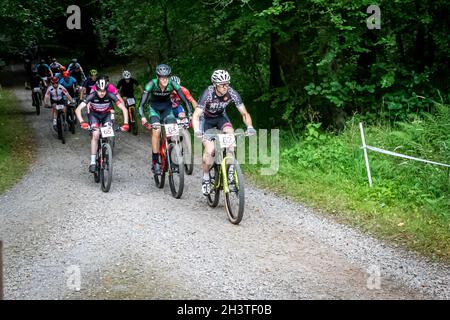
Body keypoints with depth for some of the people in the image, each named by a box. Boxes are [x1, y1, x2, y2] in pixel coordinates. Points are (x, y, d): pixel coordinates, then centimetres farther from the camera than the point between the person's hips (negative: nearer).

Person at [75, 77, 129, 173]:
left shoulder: (110, 96, -29)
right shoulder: (92, 96, -31)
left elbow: (124, 109, -28)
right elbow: (78, 109, -36)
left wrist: (125, 124, -40)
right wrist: (82, 122, -51)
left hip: (106, 115, 1)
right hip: (94, 115, -1)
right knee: (96, 135, -22)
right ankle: (93, 163, -20)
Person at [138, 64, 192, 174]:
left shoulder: (172, 84, -23)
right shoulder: (152, 84, -28)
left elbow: (185, 100, -21)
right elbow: (142, 104, -31)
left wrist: (190, 114, -36)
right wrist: (143, 117, -49)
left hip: (167, 108, 2)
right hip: (154, 107, -2)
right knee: (156, 130, -25)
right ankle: (155, 162, -18)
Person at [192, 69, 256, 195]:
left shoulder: (232, 93, -25)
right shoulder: (208, 94, -32)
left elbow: (244, 113, -21)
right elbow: (196, 115, -37)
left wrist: (250, 127, -40)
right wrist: (197, 131, -55)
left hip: (221, 116, 3)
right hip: (206, 119, -3)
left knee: (230, 132, -31)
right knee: (210, 150, -18)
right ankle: (205, 179, 3)